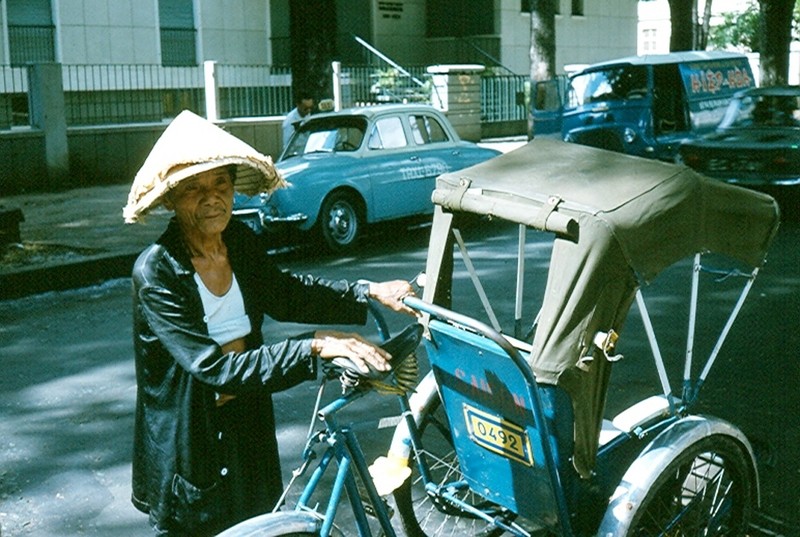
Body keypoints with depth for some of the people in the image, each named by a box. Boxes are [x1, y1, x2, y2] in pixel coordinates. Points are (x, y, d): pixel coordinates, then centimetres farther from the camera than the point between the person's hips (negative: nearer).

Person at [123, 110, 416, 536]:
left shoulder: (239, 241, -5)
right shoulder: (156, 273, -25)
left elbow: (284, 295, 10)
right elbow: (216, 369, -30)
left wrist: (370, 292, -1)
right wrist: (316, 346, -35)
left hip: (248, 426, 6)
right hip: (187, 443, -6)